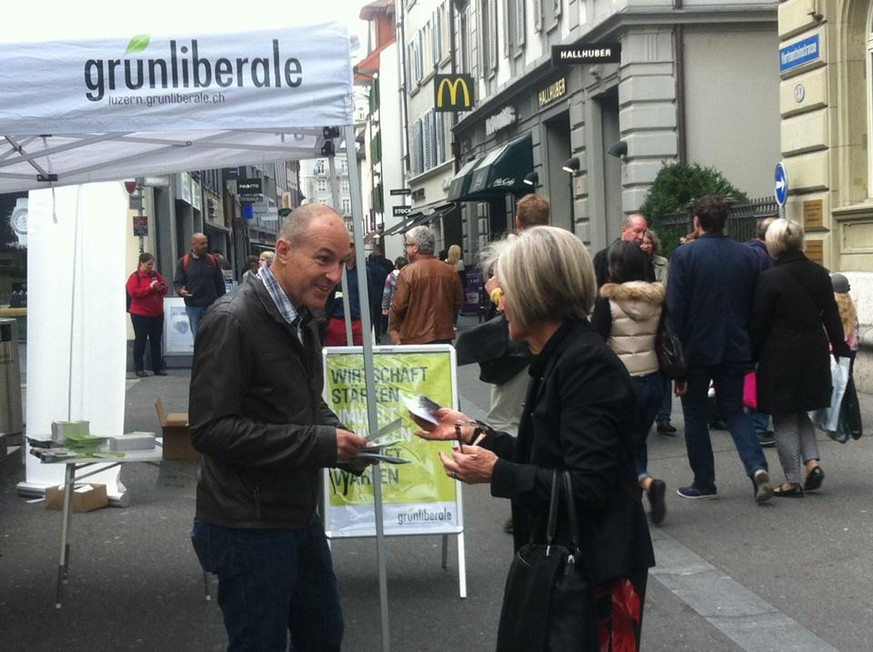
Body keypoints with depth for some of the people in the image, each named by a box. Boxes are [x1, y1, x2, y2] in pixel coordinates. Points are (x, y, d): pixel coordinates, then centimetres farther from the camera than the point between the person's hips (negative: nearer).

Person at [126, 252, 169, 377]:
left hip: (157, 314, 5)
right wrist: (150, 288, -21)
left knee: (156, 341, 10)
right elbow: (132, 292, -17)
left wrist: (161, 288, -11)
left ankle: (157, 367, 16)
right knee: (140, 340, 1)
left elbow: (166, 288, 13)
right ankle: (139, 368, 5)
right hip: (140, 314, -5)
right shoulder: (135, 276, -6)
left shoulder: (156, 274, 10)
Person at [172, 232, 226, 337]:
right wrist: (180, 290, -21)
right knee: (197, 338, 10)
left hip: (211, 305, 0)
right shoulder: (183, 262, 0)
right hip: (192, 306, 0)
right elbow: (177, 282, 2)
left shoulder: (212, 260, 5)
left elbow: (219, 282, 8)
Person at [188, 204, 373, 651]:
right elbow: (211, 428, -26)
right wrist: (320, 443, -26)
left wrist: (342, 438, -1)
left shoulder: (300, 319, 10)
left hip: (299, 518, 9)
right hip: (248, 528, -9)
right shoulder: (233, 320, -20)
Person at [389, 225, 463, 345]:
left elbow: (398, 306, -11)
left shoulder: (407, 272, -12)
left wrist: (394, 329, 4)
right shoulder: (450, 271, 3)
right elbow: (458, 303, 11)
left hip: (414, 340, -4)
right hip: (444, 337, 4)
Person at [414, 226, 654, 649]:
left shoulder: (587, 365, -22)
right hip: (565, 559, 10)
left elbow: (589, 487, -26)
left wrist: (496, 473, -23)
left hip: (596, 570, -10)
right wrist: (472, 434, 12)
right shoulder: (558, 358, 10)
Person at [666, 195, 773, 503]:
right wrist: (750, 349, 13)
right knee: (734, 410, 14)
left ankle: (704, 483, 14)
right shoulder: (747, 256, 1)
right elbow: (755, 306, 4)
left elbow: (675, 308, -13)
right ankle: (757, 468, -6)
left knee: (695, 414, 10)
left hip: (696, 349, -3)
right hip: (735, 349, 4)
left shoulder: (684, 255, -12)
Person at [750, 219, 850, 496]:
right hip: (814, 353, 5)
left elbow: (759, 323, -10)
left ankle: (793, 481, 6)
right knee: (800, 410, 22)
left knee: (784, 416, 5)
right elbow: (831, 315, 7)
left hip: (781, 356, -5)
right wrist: (840, 348, 17)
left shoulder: (770, 278, -14)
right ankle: (812, 461, 6)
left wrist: (752, 356, 1)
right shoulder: (819, 274, 1)